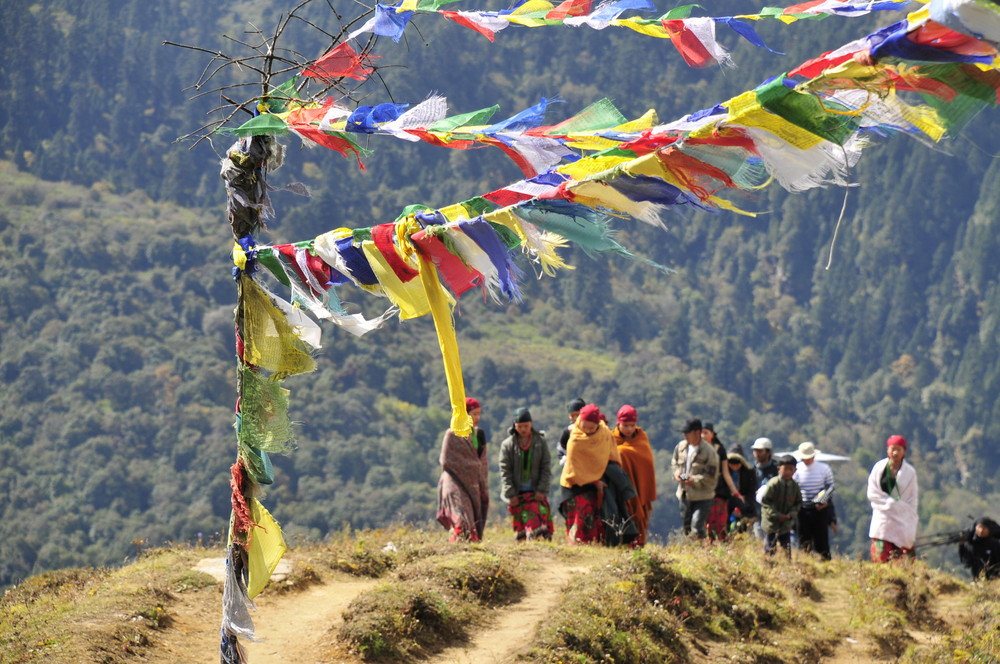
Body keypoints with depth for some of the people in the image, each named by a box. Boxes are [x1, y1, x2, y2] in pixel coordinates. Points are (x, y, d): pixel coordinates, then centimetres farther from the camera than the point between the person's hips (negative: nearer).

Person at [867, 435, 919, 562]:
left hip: (903, 523, 0)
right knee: (880, 559, -8)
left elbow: (912, 500, 4)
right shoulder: (879, 468, 3)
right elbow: (872, 494, 1)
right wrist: (891, 503, -11)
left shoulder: (909, 472, 2)